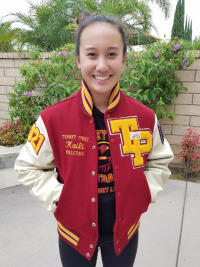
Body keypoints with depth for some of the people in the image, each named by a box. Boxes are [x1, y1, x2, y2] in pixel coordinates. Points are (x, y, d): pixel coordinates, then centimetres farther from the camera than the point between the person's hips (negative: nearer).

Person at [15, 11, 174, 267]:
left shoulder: (145, 117, -13)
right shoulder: (53, 119, -19)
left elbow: (160, 162, 3)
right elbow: (29, 167, -5)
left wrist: (143, 193, -9)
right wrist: (59, 198, -15)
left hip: (126, 230, 2)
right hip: (75, 231, -1)